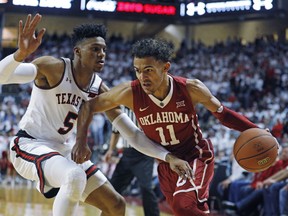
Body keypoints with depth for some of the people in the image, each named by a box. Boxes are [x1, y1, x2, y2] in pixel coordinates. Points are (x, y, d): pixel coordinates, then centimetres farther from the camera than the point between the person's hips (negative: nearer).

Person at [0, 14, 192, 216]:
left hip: (61, 149, 8)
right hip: (29, 144, -8)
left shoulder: (100, 90, -1)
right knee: (75, 176, -38)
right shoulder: (54, 68, -18)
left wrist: (169, 157, -10)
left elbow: (133, 134, 2)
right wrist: (21, 54, -52)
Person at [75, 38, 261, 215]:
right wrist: (81, 141, -21)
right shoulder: (130, 93, -22)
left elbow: (222, 114, -6)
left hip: (196, 156, -3)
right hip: (166, 163, 4)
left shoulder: (191, 89, -23)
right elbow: (89, 107, -9)